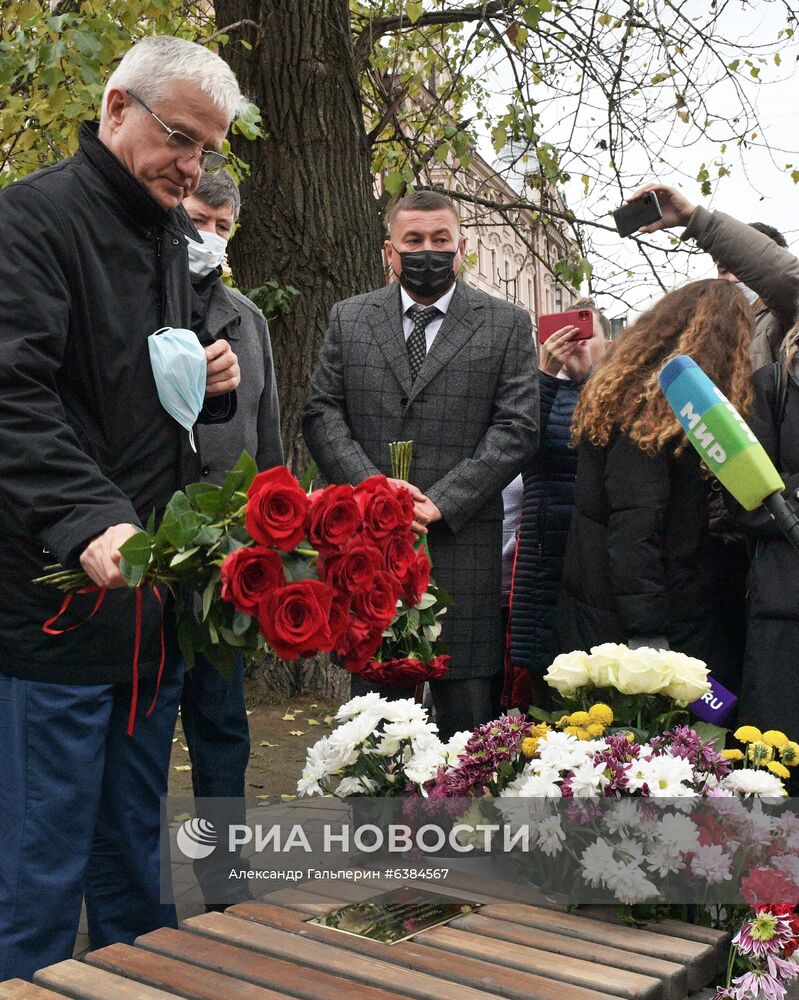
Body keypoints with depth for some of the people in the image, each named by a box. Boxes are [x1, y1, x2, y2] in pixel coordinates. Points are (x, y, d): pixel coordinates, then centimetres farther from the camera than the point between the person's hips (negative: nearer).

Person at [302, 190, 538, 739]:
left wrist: (441, 502, -11)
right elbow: (322, 414, 7)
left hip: (462, 539, -1)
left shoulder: (507, 324, 7)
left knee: (468, 709, 1)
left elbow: (516, 428, -1)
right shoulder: (349, 319, 13)